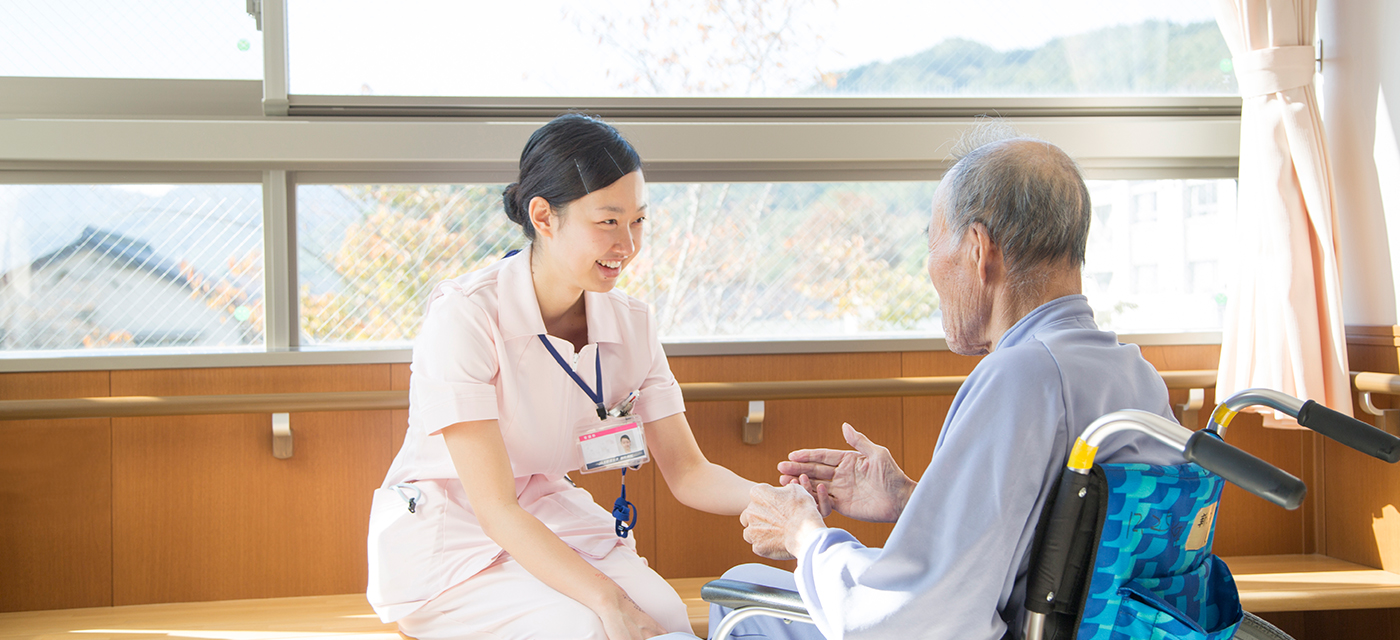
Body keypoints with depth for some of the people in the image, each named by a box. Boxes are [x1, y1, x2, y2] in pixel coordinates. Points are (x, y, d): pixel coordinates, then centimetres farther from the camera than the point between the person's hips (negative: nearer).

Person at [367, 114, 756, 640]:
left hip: (551, 521, 4)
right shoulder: (463, 317, -23)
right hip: (445, 534, -4)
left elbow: (687, 472, -1)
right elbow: (494, 508, -26)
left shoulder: (631, 325, -3)